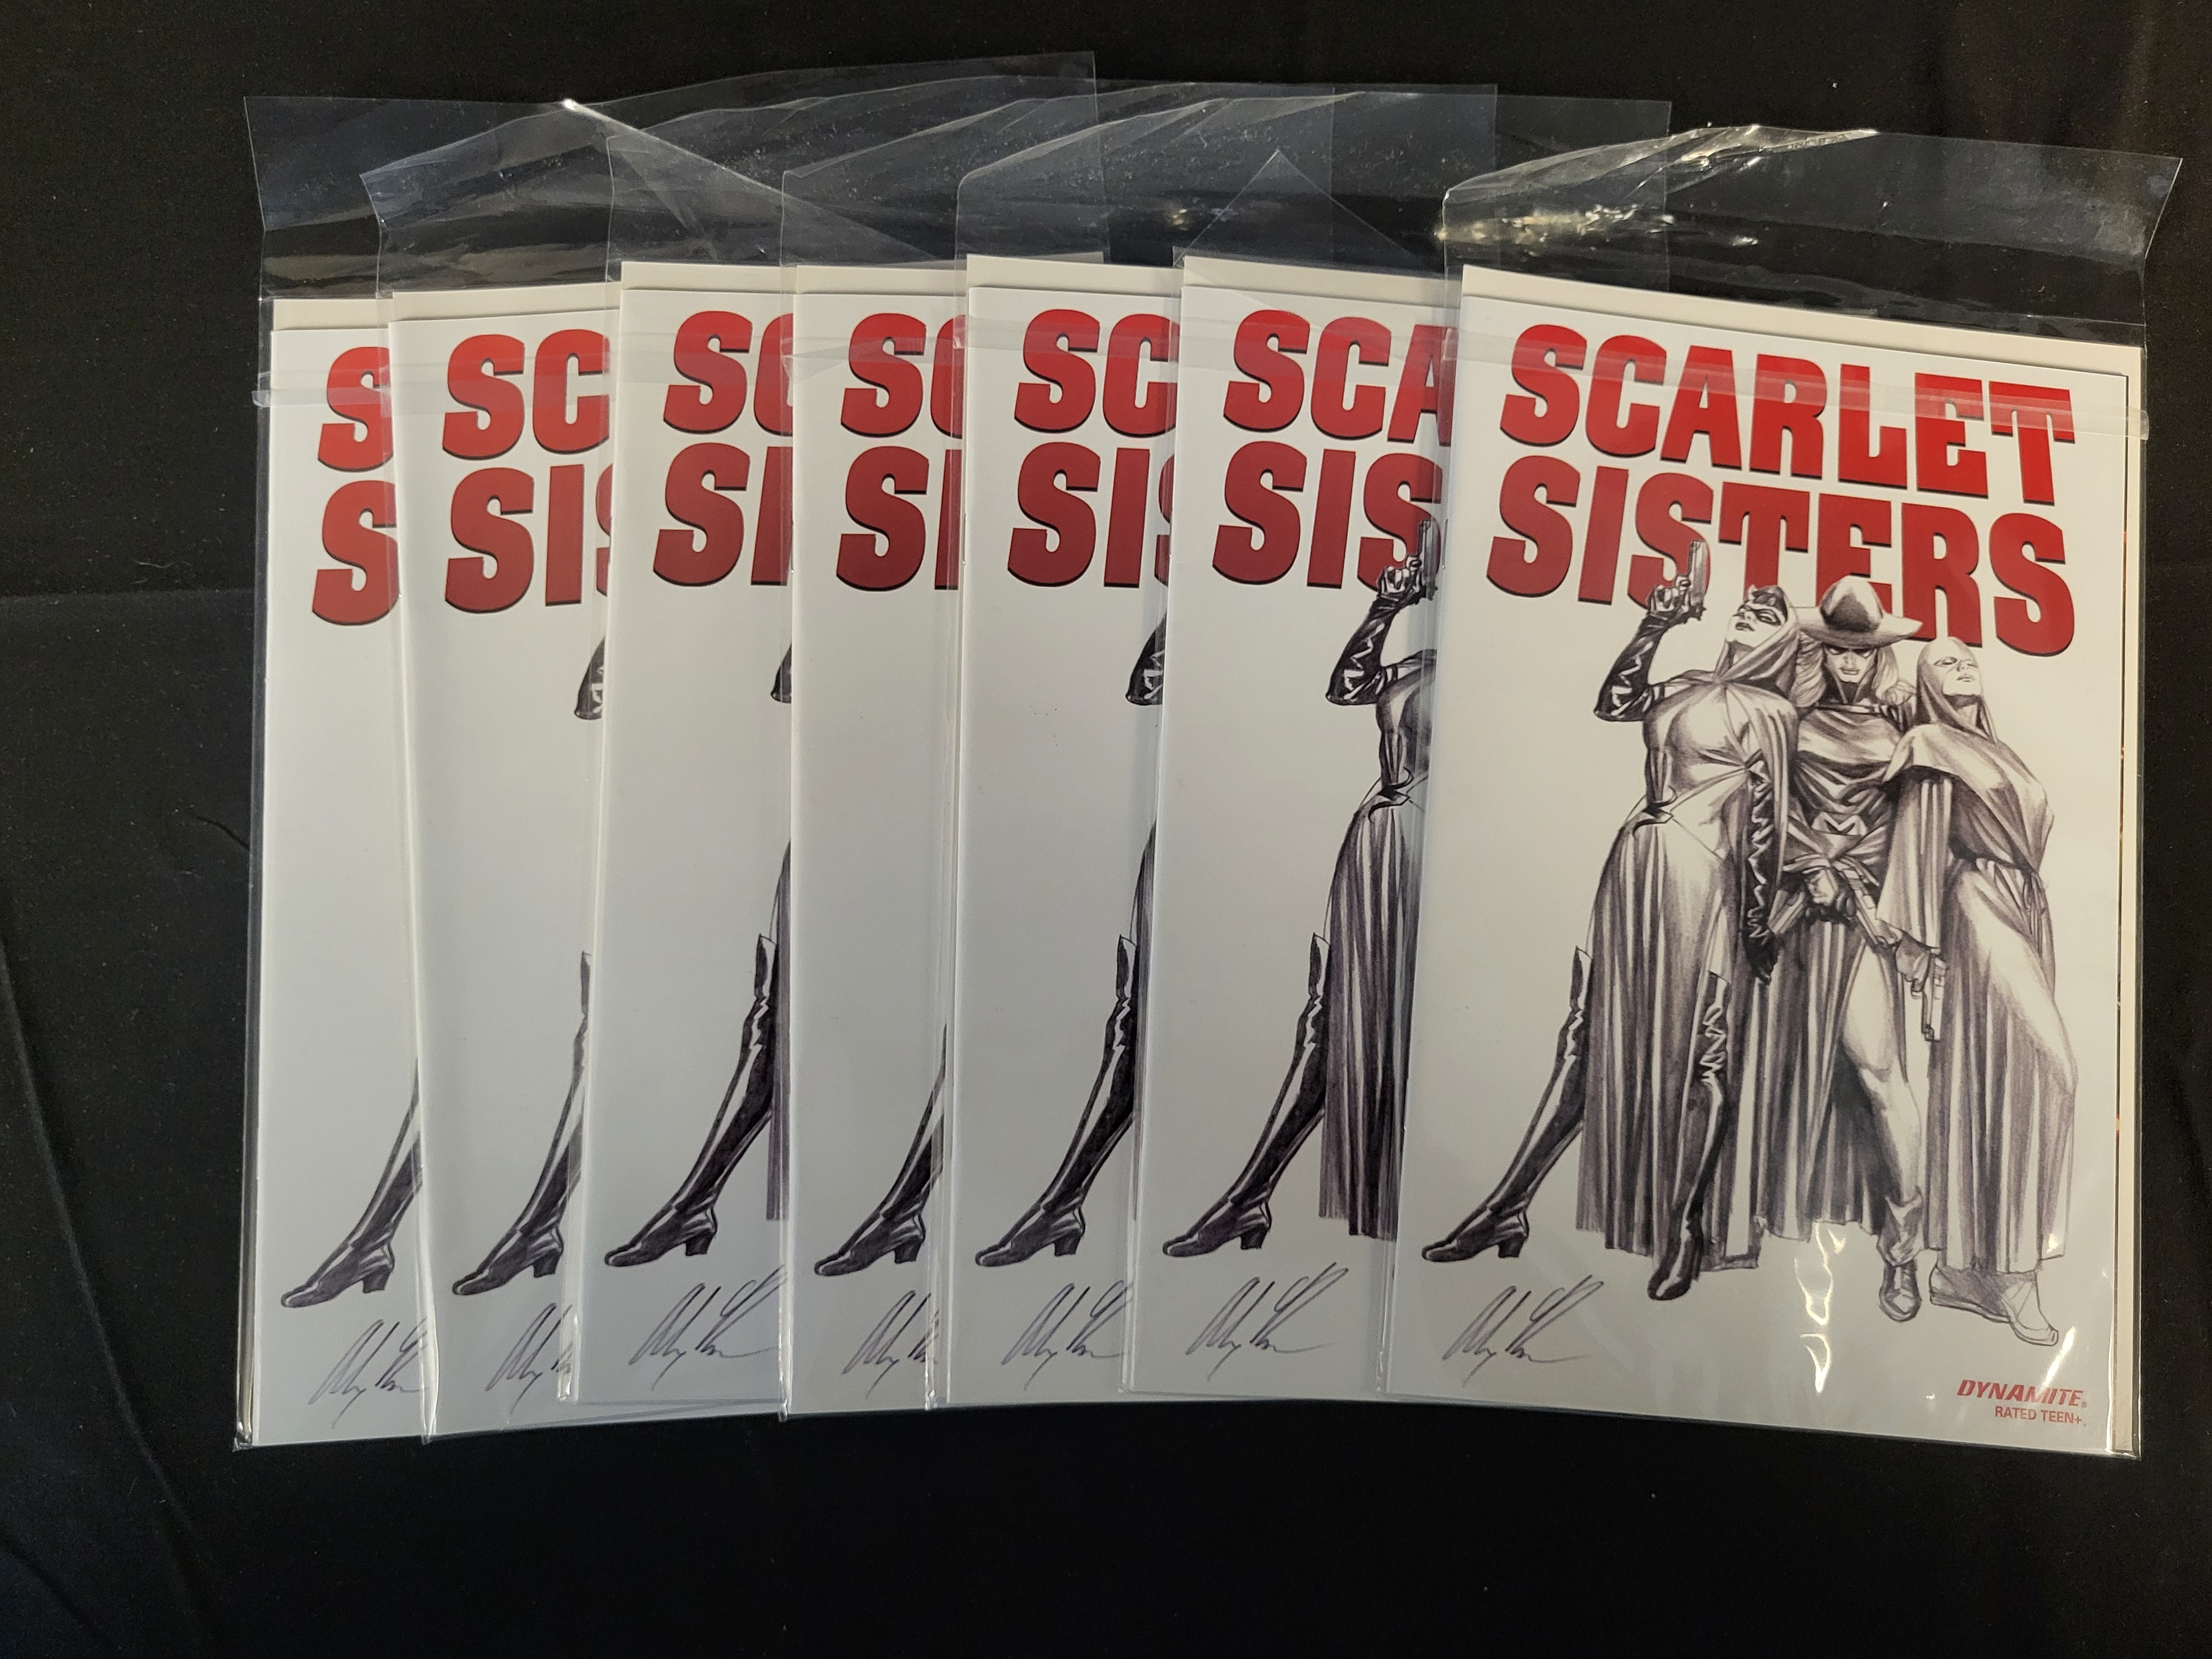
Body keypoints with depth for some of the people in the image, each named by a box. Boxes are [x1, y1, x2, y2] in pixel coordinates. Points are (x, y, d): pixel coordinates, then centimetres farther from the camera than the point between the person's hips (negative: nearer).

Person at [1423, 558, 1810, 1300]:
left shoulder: (1766, 710, 1)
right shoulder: (1688, 687, 18)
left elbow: (1765, 820, -3)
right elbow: (1614, 702, 12)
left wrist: (1760, 916, -7)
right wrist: (1653, 627, 9)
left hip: (1703, 878, -6)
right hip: (1637, 863, 6)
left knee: (1700, 1053, -2)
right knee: (1591, 1037, 5)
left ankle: (1689, 1230, 7)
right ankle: (1508, 1209, 6)